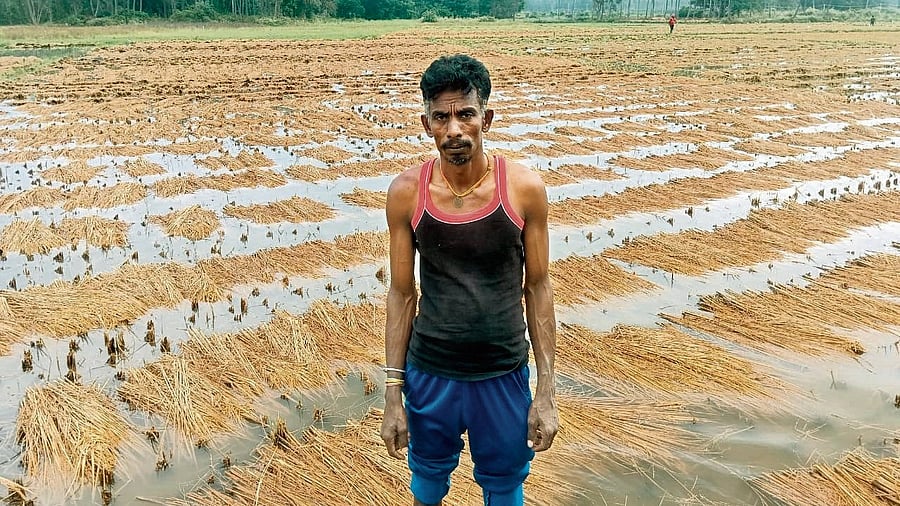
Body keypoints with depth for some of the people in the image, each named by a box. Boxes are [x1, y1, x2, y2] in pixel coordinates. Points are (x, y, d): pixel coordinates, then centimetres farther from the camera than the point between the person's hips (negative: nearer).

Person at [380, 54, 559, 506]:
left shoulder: (524, 189, -12)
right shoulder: (406, 193, -10)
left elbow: (538, 288, -4)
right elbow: (401, 293, -3)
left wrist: (546, 391, -4)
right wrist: (393, 393, -2)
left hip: (505, 377, 0)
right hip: (429, 376, 1)